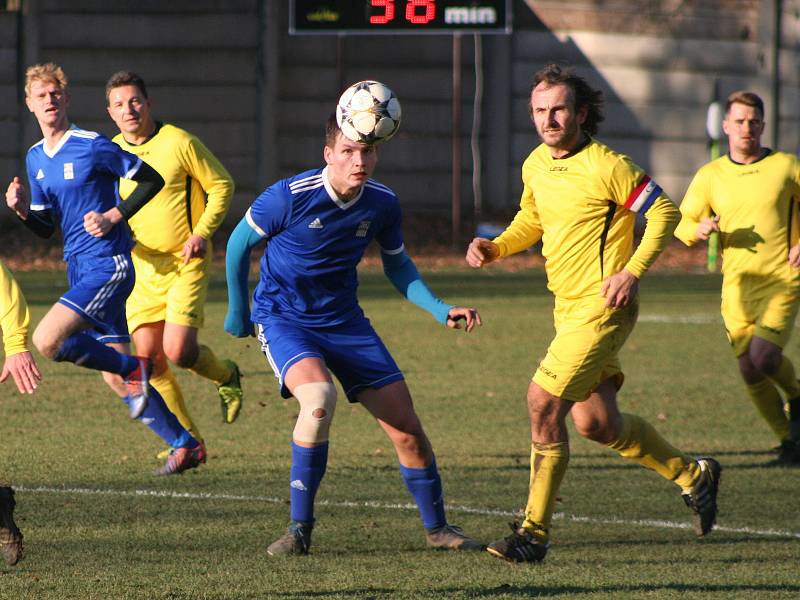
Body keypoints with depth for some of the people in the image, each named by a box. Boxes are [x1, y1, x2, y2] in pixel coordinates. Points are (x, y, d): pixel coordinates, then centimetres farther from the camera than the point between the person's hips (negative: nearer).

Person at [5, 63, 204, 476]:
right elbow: (45, 228, 18)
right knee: (115, 380, 7)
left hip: (108, 266, -8)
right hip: (79, 271, 8)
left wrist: (114, 216, -13)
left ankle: (133, 368, -4)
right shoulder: (35, 159, 12)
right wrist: (22, 210, -2)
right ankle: (185, 445, 16)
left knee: (47, 340, -22)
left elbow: (151, 179, -4)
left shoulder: (93, 147, -10)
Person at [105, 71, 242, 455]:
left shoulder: (179, 142, -10)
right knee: (149, 356, -3)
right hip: (143, 266, 5)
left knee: (178, 351, -17)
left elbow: (222, 186, -2)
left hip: (186, 262, -5)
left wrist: (202, 233, -13)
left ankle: (225, 376, 18)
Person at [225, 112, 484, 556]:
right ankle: (300, 529, -21)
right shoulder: (291, 197, -21)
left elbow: (398, 266, 11)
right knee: (319, 397, -34)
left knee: (406, 427, 1)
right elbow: (240, 243, -4)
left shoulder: (383, 204, -7)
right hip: (283, 317, -5)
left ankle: (437, 527, 25)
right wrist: (238, 311, 5)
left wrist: (441, 311, -1)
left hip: (344, 320, 5)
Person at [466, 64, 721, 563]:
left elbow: (665, 212, -10)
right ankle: (693, 475, 33)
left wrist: (633, 271, -20)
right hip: (568, 307, 8)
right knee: (596, 422, 11)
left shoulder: (606, 166, -15)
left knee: (544, 403, -16)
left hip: (602, 306, -8)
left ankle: (535, 532, -8)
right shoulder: (536, 165, 8)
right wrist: (497, 247, 5)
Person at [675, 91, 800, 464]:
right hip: (737, 288, 3)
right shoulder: (709, 176, 7)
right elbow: (681, 224, 10)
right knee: (749, 371, -1)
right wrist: (700, 229, -13)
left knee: (763, 357, -20)